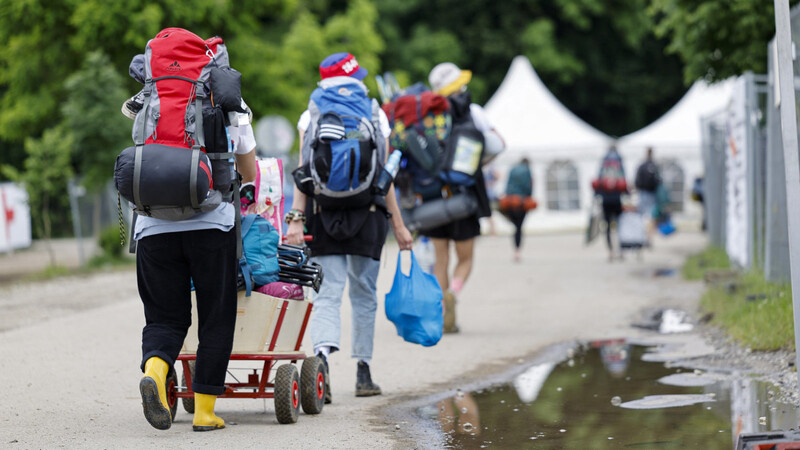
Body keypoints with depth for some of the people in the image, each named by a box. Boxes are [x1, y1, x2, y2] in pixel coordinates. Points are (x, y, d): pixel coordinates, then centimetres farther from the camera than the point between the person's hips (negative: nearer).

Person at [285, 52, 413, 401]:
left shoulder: (310, 117, 5)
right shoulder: (376, 115, 5)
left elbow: (304, 172, -4)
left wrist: (297, 217, -7)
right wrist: (398, 224, 6)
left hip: (322, 213, 0)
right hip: (367, 214, 0)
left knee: (327, 293, -2)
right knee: (364, 294, 12)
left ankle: (322, 356, -29)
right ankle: (363, 374, 15)